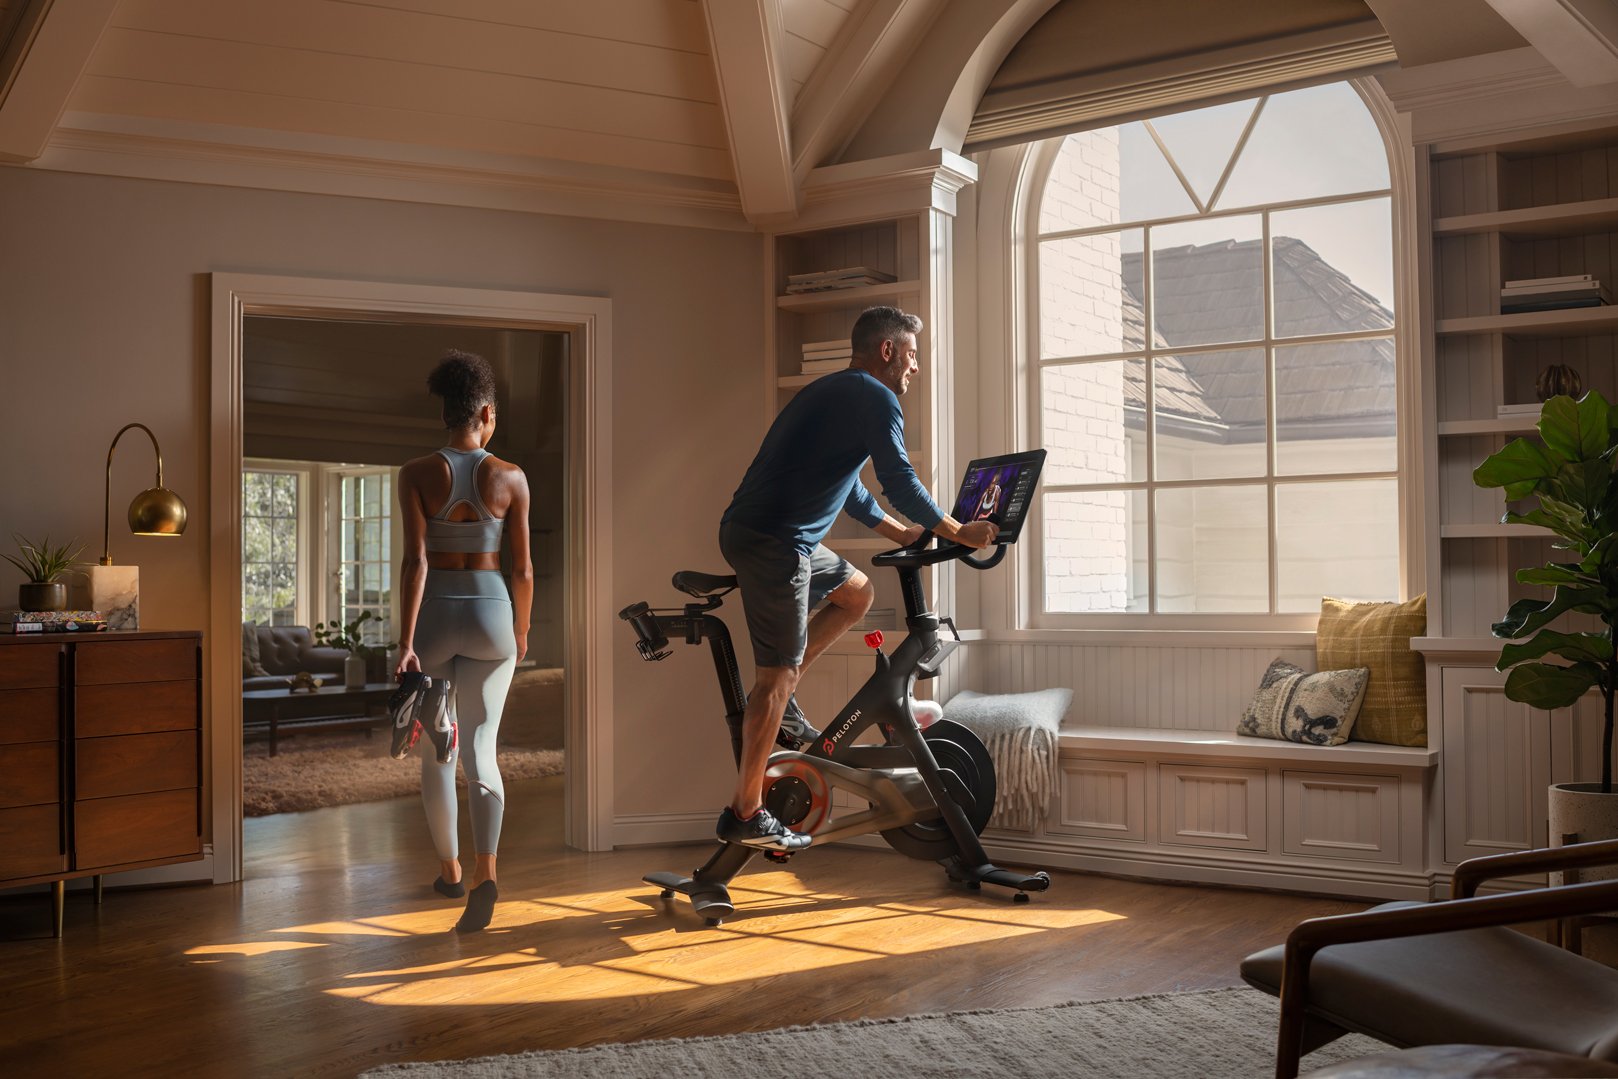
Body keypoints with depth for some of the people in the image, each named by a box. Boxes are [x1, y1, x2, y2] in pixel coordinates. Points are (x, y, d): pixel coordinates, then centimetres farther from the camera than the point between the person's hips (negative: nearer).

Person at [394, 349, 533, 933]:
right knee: (480, 749, 1)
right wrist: (521, 629, 14)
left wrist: (405, 641, -13)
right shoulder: (510, 477, -2)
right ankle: (485, 870, -18)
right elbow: (522, 567, 0)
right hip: (489, 612, 0)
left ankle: (449, 868, 27)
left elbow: (415, 560, -13)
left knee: (436, 749, 15)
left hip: (433, 614, 0)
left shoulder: (416, 474, -6)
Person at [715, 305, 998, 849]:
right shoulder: (876, 398, -6)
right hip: (773, 542, -10)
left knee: (857, 592, 23)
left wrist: (898, 531, 32)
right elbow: (900, 481, -12)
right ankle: (746, 814, -3)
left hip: (750, 531, 10)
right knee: (778, 673, -6)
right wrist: (958, 532, 0)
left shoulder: (832, 391, 24)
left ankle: (780, 700, 17)